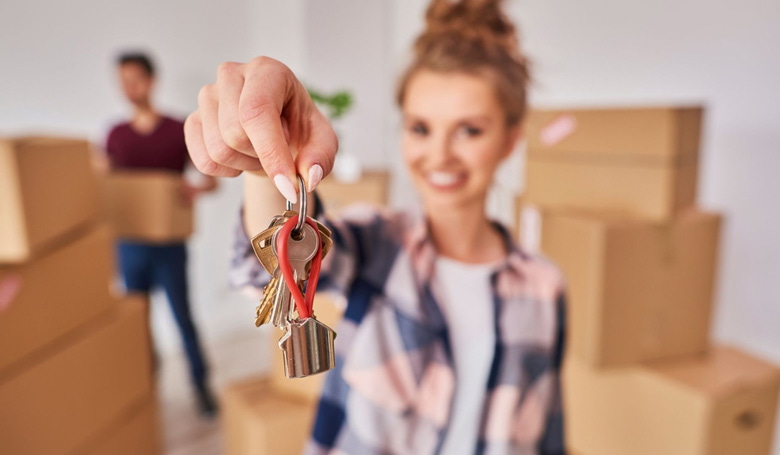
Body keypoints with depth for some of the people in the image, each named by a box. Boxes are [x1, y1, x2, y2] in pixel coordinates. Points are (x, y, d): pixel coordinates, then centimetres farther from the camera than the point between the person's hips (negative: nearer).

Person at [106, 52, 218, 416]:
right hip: (129, 245, 4)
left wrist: (196, 188, -28)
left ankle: (201, 386, 17)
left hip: (168, 245, -3)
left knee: (182, 316, 3)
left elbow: (213, 179, -6)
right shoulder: (116, 135, 8)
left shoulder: (180, 131, -4)